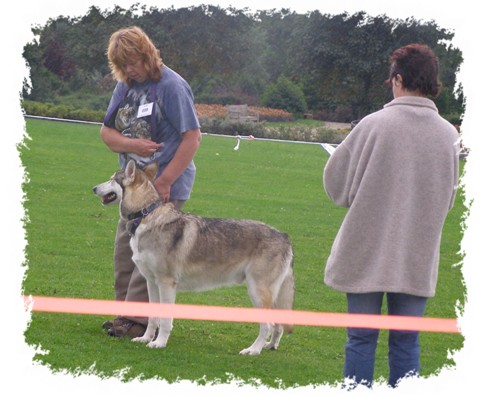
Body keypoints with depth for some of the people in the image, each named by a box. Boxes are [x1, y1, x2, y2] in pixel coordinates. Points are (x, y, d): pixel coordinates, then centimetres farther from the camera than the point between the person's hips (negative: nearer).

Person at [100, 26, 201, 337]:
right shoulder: (125, 86, 10)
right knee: (125, 248, 7)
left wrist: (165, 181, -18)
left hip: (166, 185, -8)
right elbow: (107, 132, 11)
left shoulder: (172, 86, -12)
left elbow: (192, 138, -15)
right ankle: (125, 310, 14)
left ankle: (139, 319, -10)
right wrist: (131, 144, -12)